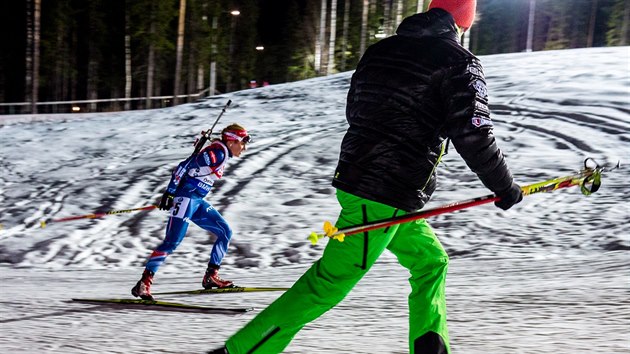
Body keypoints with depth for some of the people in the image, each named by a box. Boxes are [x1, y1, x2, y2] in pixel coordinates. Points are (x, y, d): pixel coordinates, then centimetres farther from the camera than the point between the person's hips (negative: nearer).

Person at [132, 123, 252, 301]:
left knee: (225, 232, 8)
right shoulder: (216, 152, -16)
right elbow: (184, 166, -19)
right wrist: (170, 193, -20)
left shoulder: (224, 155, 13)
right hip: (185, 198, -10)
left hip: (197, 202, 10)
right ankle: (144, 283, -14)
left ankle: (211, 276, 10)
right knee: (172, 242, -15)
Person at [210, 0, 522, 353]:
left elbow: (354, 111, 22)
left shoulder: (380, 50, 13)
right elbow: (474, 135, -13)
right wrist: (506, 187, -1)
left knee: (431, 260, 21)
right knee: (329, 284, -5)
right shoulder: (458, 62, -7)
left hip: (356, 175, 8)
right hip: (389, 195, -8)